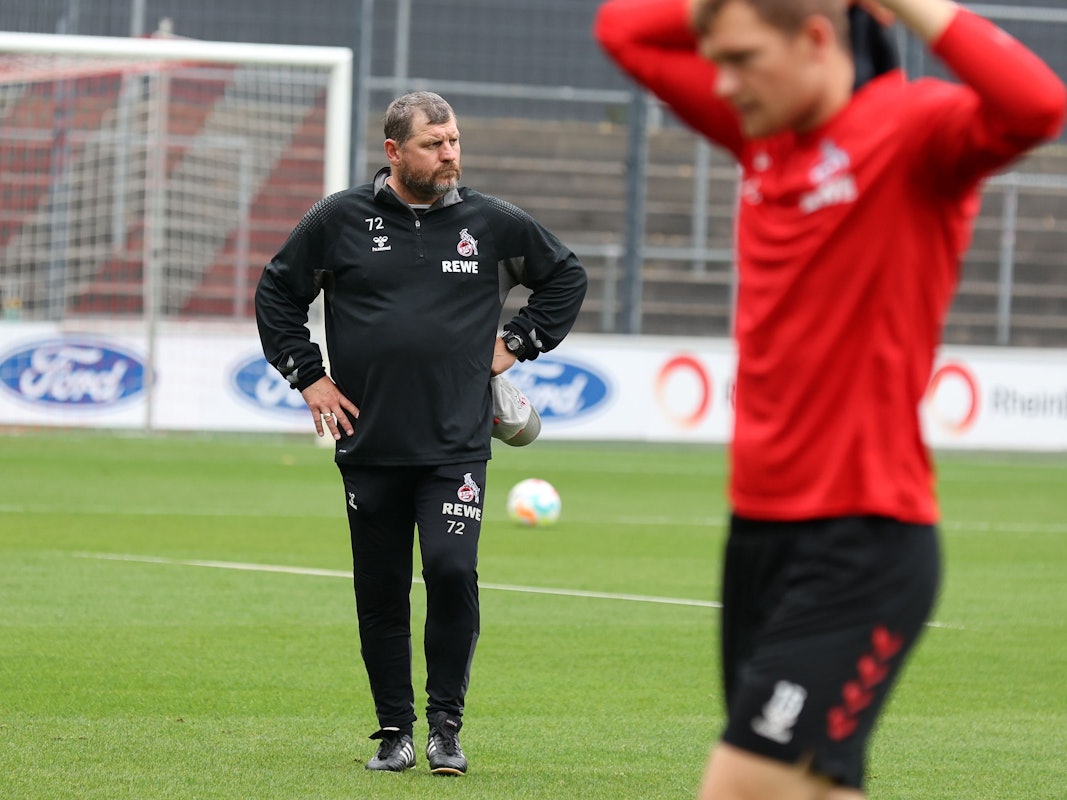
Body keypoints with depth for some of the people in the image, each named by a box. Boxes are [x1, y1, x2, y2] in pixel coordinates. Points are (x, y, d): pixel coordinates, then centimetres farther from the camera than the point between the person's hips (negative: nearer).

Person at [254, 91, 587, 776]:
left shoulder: (493, 223, 5)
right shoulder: (341, 220, 3)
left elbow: (567, 276, 19)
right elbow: (277, 293, 14)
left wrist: (517, 343, 11)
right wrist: (308, 376, 8)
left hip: (457, 444, -1)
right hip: (369, 444, 1)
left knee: (452, 570, -17)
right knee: (380, 596, 5)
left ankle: (446, 727, -4)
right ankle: (394, 731, 17)